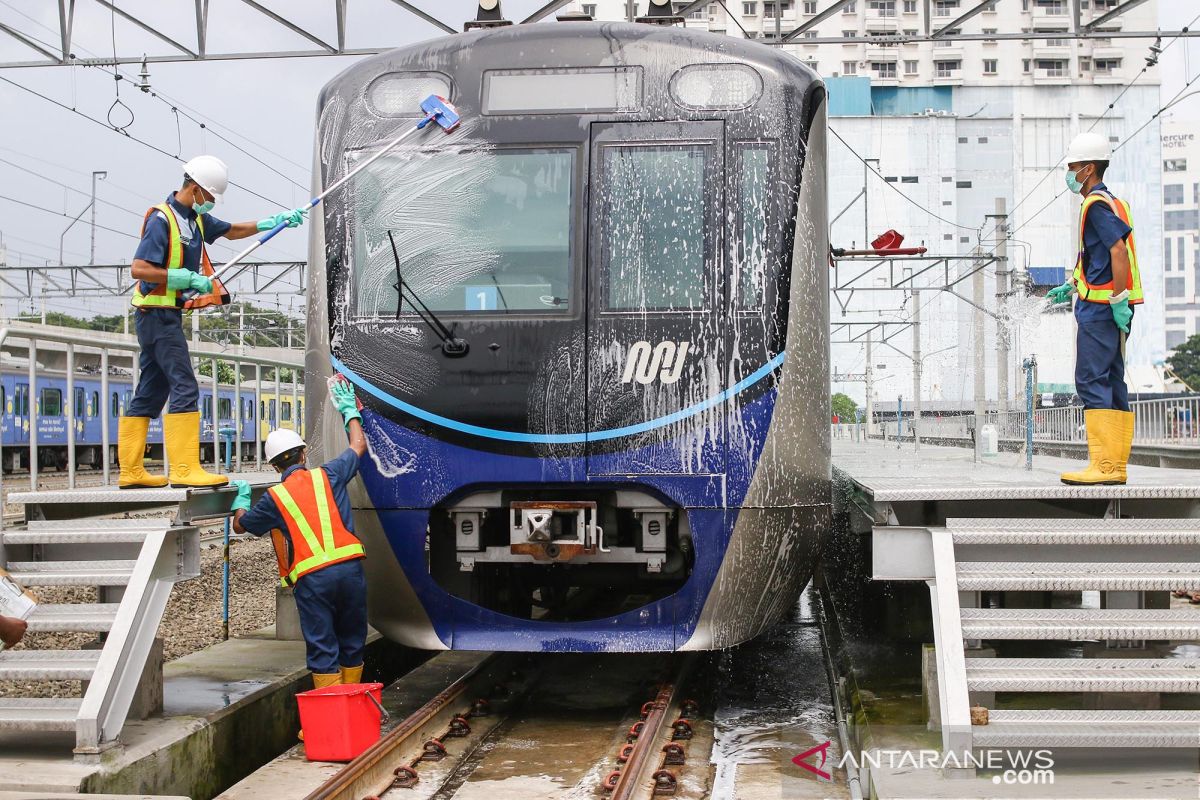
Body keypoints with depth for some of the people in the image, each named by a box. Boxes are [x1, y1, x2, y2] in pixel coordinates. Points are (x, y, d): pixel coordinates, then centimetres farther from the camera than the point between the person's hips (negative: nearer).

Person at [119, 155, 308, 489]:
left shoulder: (196, 218, 14)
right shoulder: (162, 219, -14)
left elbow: (231, 231, 30)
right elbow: (139, 269, -21)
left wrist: (274, 221, 20)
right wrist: (189, 278, -21)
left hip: (168, 315, 10)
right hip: (158, 314, -10)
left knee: (150, 392, 10)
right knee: (185, 388, -14)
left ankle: (130, 471, 15)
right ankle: (184, 469, -15)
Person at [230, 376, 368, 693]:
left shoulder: (274, 498, 5)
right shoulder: (327, 475, 10)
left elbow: (241, 525, 22)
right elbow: (359, 445, 27)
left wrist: (242, 498, 42)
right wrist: (350, 411, 41)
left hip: (310, 577, -2)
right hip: (349, 568, 2)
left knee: (322, 649, 1)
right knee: (352, 643, 15)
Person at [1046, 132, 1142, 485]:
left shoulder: (1097, 204, -12)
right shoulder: (1108, 201, 20)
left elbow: (1119, 251, -22)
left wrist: (1117, 299, -22)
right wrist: (1073, 286, 27)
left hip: (1100, 308, -10)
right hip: (1109, 306, 10)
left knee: (1092, 381, -10)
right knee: (1111, 383, 10)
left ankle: (1103, 466, -12)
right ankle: (1116, 466, 12)